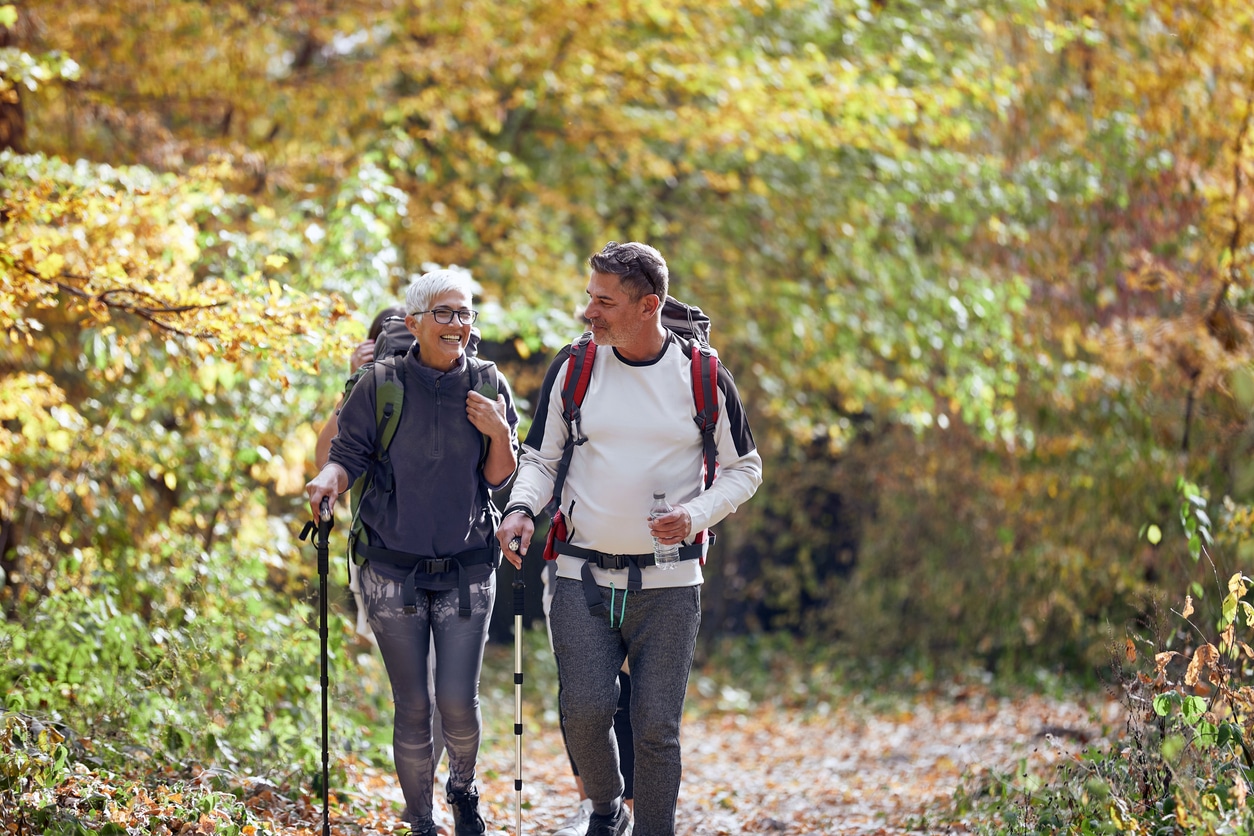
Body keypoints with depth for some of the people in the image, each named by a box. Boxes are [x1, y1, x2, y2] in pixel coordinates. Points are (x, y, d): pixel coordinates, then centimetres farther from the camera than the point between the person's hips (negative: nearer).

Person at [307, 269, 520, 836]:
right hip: (393, 570, -1)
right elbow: (349, 454, -3)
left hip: (466, 571, 1)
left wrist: (499, 434, -12)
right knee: (412, 705, 2)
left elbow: (499, 479, 7)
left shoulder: (488, 386, 3)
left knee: (457, 700, -5)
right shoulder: (379, 387, -3)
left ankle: (463, 790, 25)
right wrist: (329, 480, -24)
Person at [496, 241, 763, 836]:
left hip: (668, 585, -1)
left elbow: (744, 468, 9)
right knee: (584, 710, -10)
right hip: (582, 579, 1)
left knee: (656, 725, -2)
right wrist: (521, 509, -11)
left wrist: (697, 514, -10)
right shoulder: (572, 369, 3)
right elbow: (539, 458, 10)